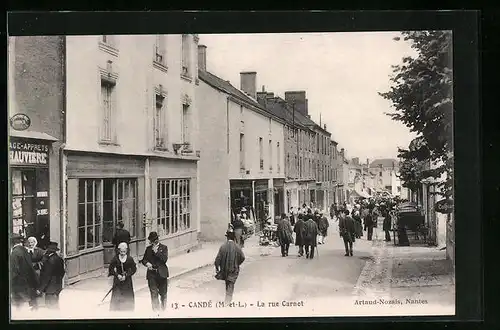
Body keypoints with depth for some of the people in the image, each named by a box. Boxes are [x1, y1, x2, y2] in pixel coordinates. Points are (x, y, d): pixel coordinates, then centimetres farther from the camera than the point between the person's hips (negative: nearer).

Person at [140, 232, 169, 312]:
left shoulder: (164, 247, 1)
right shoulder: (148, 248, 11)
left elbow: (165, 259, -11)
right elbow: (144, 259, 14)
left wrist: (156, 251, -16)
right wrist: (146, 263, -8)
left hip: (161, 273, -2)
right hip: (152, 273, 2)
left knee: (163, 293, 8)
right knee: (153, 293, -3)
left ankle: (163, 309, 24)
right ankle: (156, 310, 1)